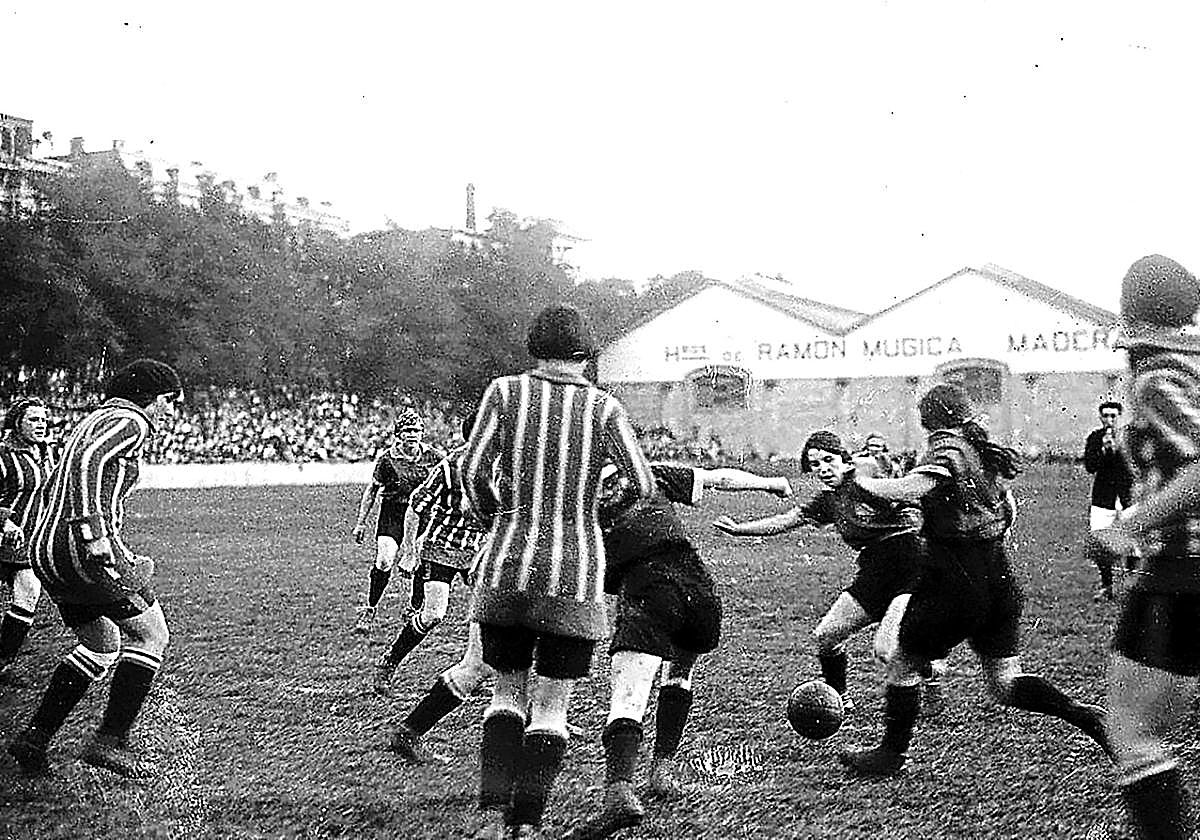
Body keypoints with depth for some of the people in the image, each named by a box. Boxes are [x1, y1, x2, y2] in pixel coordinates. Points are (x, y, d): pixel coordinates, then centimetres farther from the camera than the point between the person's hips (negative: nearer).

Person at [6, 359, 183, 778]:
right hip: (87, 553, -10)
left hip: (45, 551, 10)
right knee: (150, 635, 1)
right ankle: (111, 741, -1)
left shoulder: (95, 419, 24)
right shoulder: (128, 421, -5)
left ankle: (33, 738, 17)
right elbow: (89, 462, -25)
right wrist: (93, 530, -31)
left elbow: (53, 486, 28)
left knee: (101, 648, 21)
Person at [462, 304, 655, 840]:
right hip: (574, 571, -1)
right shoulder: (603, 407, -2)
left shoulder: (505, 392, 0)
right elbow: (645, 487, -6)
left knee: (507, 690, 16)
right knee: (550, 705, 6)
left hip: (508, 562, 2)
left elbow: (473, 471, -6)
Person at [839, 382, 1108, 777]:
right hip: (999, 578, 8)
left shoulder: (946, 449, -11)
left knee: (902, 663, 8)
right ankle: (1082, 713, -6)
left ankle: (892, 753, 15)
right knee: (1005, 683, 11)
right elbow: (1007, 512, 23)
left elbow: (909, 490, -29)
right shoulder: (984, 451, 14)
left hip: (956, 579, -8)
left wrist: (860, 479, -17)